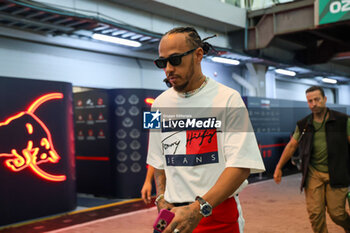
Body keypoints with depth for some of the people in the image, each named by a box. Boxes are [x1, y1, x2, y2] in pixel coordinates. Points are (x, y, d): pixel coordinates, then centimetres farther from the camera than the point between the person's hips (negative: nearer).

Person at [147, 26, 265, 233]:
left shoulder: (228, 99, -9)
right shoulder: (160, 104, 7)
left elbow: (241, 165, -16)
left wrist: (199, 208, -25)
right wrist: (161, 199, -1)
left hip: (218, 214, -4)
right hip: (174, 215, 4)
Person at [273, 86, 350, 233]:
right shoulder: (303, 125, 6)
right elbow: (291, 146, 13)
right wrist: (279, 168, 14)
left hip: (336, 173, -2)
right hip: (313, 174, 2)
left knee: (336, 213, 1)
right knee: (315, 213, -3)